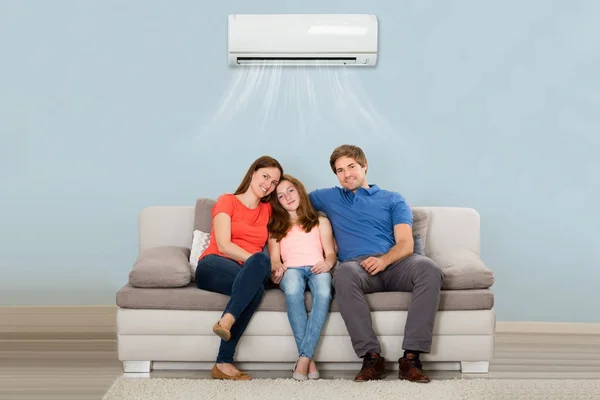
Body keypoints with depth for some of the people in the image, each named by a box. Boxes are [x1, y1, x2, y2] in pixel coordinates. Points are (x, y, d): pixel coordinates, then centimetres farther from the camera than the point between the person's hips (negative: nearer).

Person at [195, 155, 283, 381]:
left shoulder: (268, 210, 23)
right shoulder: (227, 201, 8)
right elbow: (224, 246, -6)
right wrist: (260, 264, -17)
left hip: (248, 272, 3)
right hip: (214, 266, -3)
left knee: (256, 280, -38)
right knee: (256, 287, -38)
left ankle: (223, 363, -41)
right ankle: (223, 362, -43)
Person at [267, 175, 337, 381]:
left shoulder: (321, 222, 26)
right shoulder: (275, 226, 27)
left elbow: (331, 253, 13)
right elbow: (274, 257, 12)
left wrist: (327, 263, -12)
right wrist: (277, 267, -12)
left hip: (317, 269, 0)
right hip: (292, 269, 0)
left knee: (324, 293, -39)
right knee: (293, 290, -40)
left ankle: (304, 357, -42)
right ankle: (309, 359, -39)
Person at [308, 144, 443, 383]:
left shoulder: (393, 200, 22)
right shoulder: (330, 198, 28)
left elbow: (406, 244, 8)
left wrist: (385, 259, -16)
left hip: (394, 262, 1)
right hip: (357, 264, 0)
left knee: (429, 269, -34)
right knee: (344, 274, -39)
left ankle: (411, 357, -34)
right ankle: (372, 357, -35)